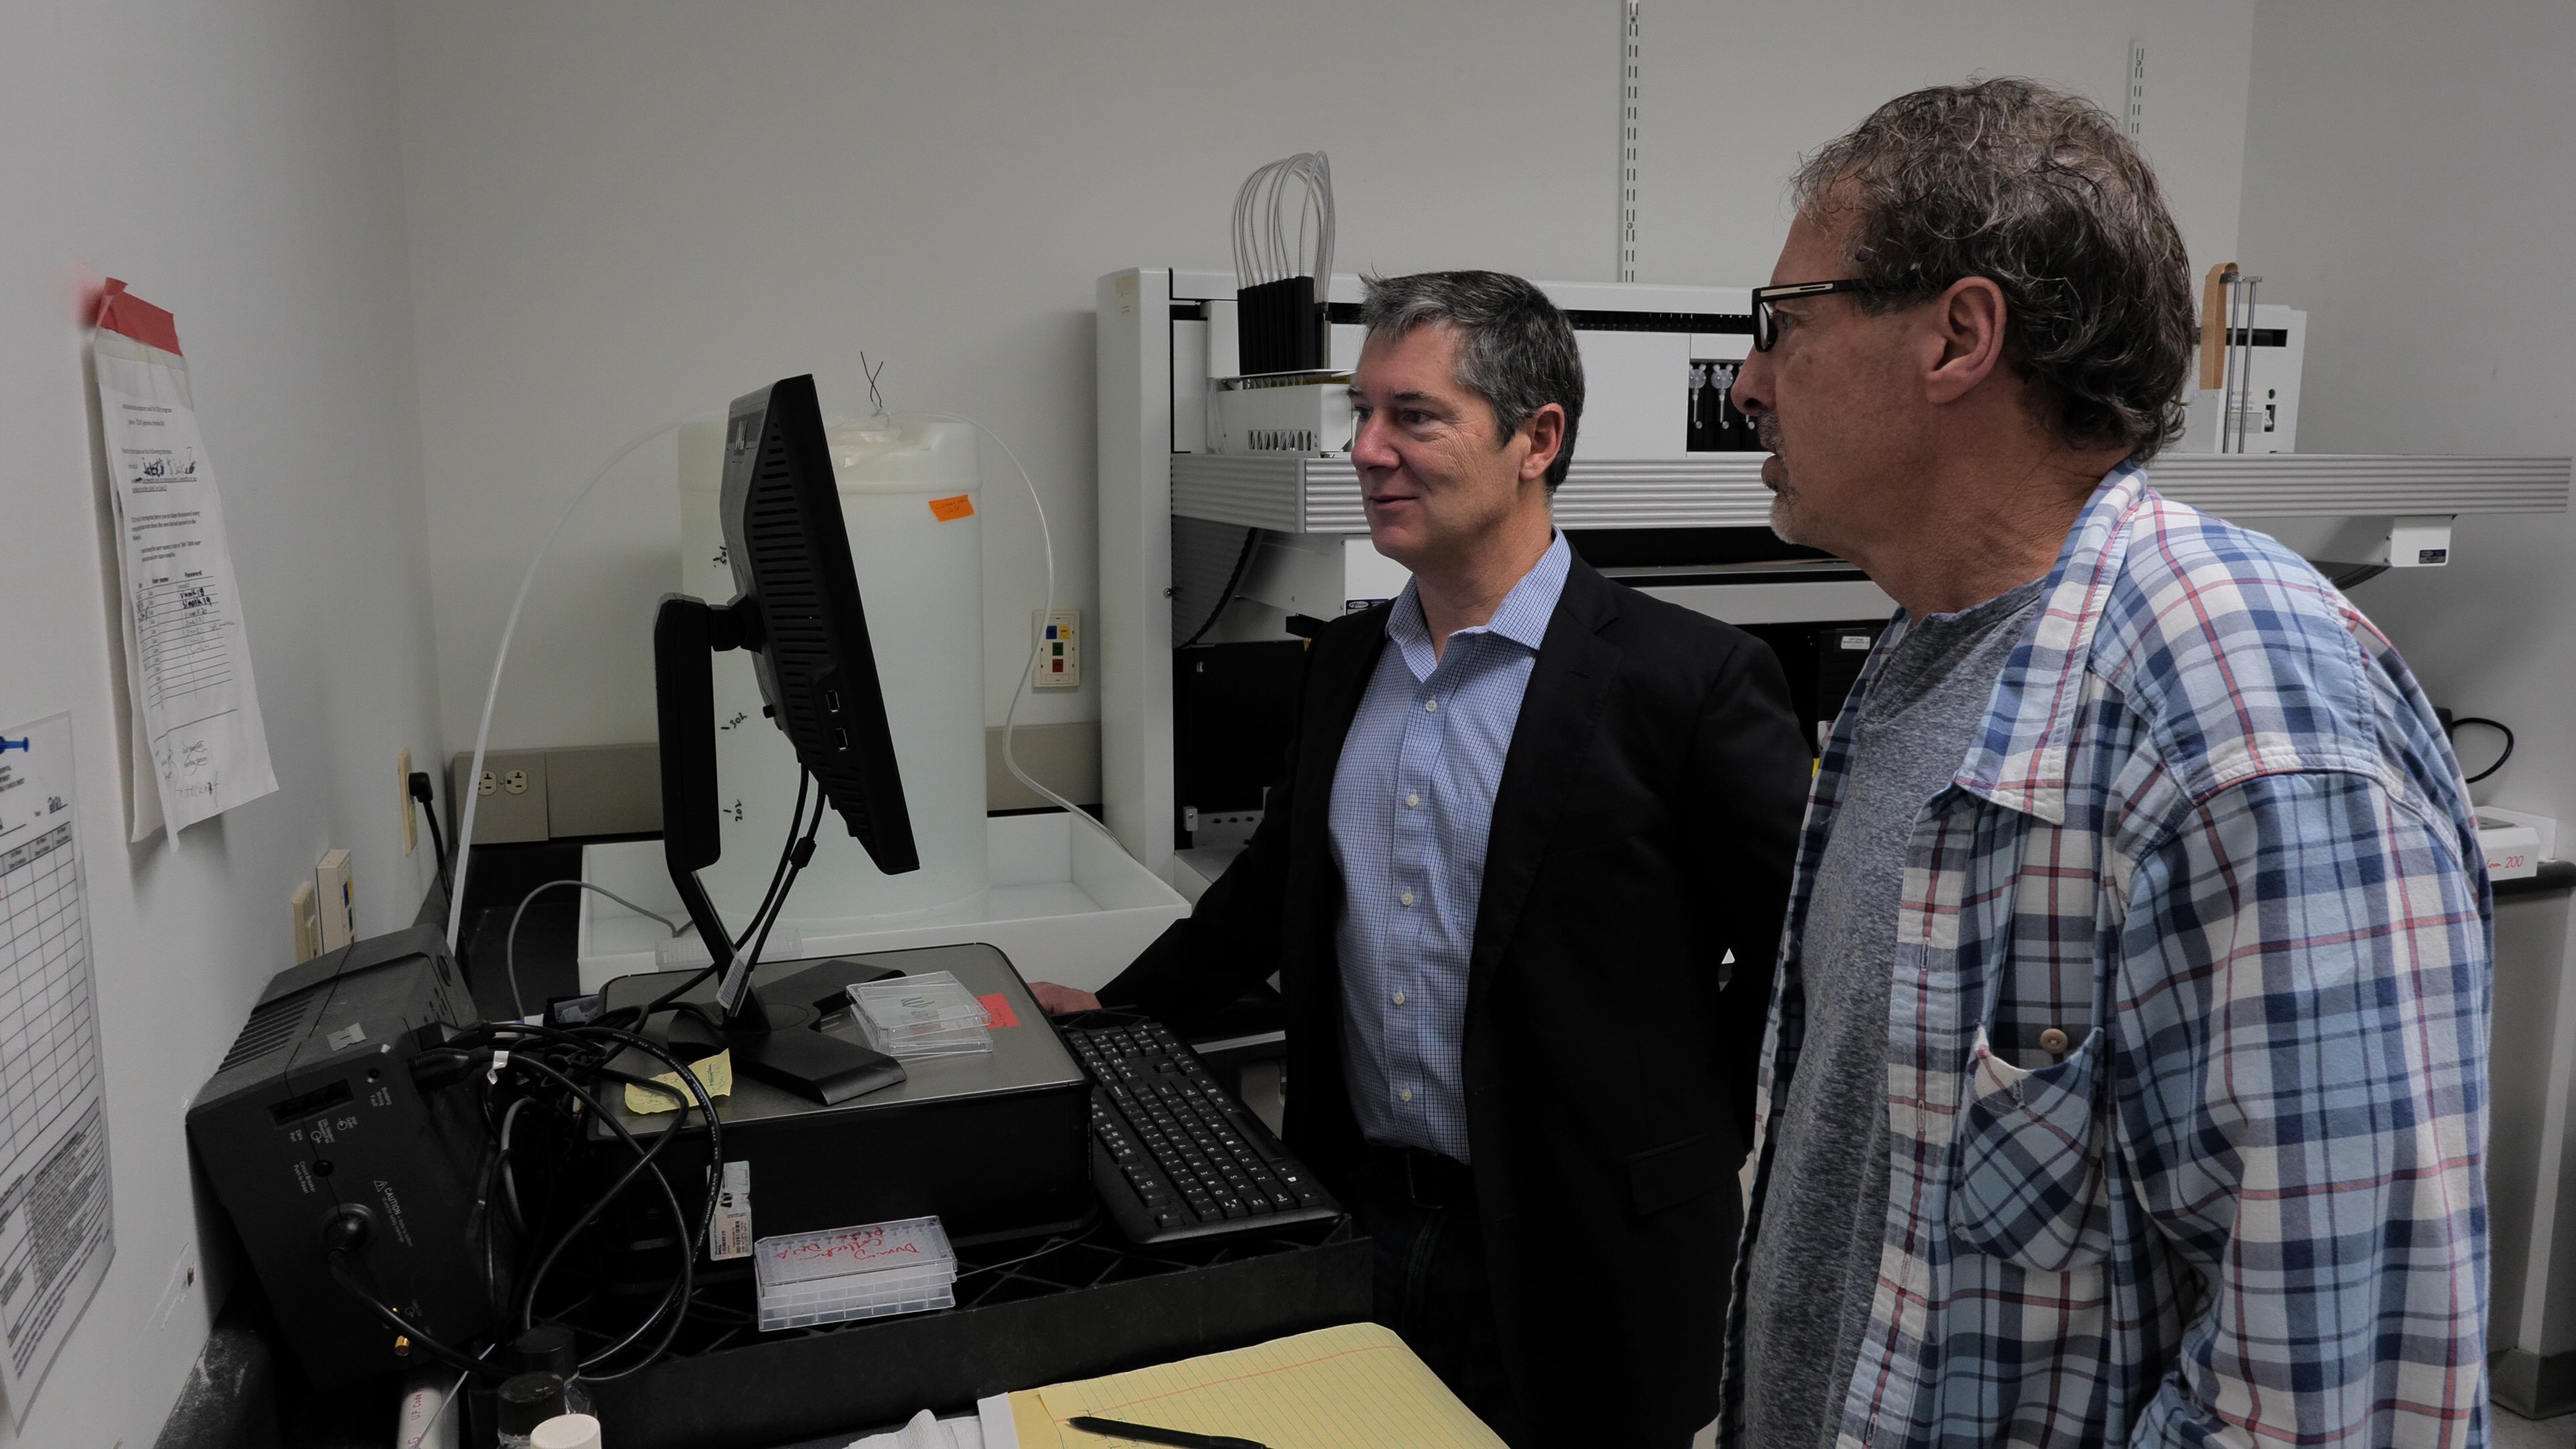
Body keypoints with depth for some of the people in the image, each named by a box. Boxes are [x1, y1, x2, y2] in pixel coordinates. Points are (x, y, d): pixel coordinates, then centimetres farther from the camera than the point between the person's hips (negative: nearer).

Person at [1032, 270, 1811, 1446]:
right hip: (1362, 1220, 6)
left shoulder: (1686, 678, -15)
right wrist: (1115, 1015, 14)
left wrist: (1688, 1137, -7)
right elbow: (1276, 882, 16)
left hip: (1572, 1258, -5)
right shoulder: (1345, 662, 5)